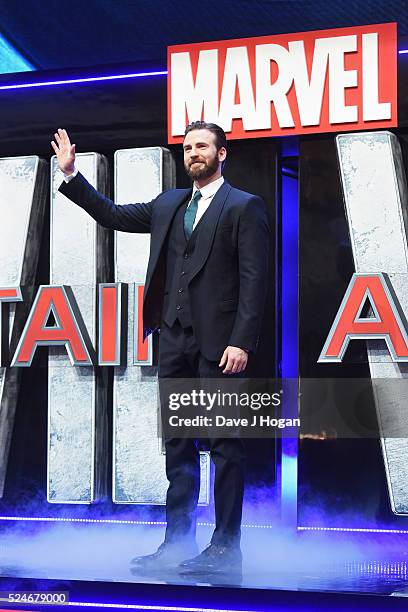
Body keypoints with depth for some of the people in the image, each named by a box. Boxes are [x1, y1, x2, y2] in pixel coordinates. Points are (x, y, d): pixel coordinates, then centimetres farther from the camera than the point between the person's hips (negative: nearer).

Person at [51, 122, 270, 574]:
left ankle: (225, 547, 1)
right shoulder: (169, 204, 18)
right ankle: (177, 542, 15)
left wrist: (241, 342, -17)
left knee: (225, 446, -3)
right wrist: (71, 174, 18)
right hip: (175, 341, 7)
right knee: (177, 444, 9)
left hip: (218, 342, -7)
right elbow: (112, 215, 25)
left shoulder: (244, 207, -2)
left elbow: (253, 280, -9)